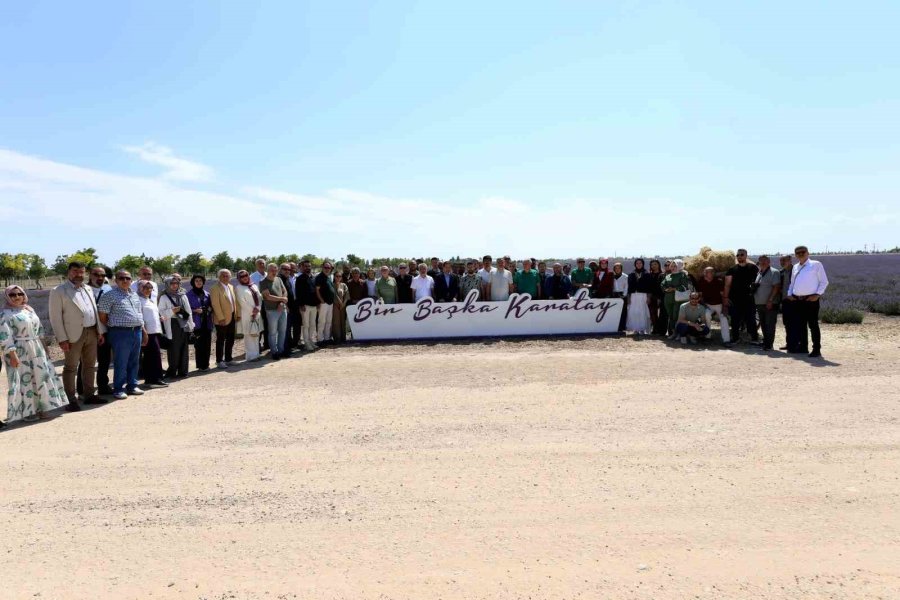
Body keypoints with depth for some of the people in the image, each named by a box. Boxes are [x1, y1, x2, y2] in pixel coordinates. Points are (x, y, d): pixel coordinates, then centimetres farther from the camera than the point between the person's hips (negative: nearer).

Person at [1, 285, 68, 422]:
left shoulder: (29, 309, 13)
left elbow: (39, 328, 19)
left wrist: (43, 346, 17)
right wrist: (12, 355, -21)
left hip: (36, 350, 7)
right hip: (19, 352, -7)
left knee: (41, 377, 9)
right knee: (24, 380, -2)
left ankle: (40, 408, 19)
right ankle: (26, 412, 7)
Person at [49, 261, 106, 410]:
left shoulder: (87, 289, 15)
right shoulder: (59, 291, -5)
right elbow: (55, 317, -8)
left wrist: (100, 331, 12)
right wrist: (62, 339, -14)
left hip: (92, 332, 7)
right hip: (74, 335, -6)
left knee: (90, 365, 13)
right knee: (71, 368, 0)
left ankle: (89, 395, 22)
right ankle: (72, 400, 4)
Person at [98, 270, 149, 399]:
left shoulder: (134, 295, 16)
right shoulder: (110, 295, -6)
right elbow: (102, 317, -6)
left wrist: (143, 330, 17)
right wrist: (112, 329, 1)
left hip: (137, 332, 7)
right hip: (121, 333, -6)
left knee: (134, 361, 12)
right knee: (121, 362, -2)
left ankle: (132, 385, 22)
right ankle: (118, 389, 7)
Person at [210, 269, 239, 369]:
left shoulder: (231, 287, 12)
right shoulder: (215, 288, -10)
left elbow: (235, 302, 14)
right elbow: (215, 304, -16)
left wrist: (238, 314, 8)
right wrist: (221, 318, -19)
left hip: (232, 318, 7)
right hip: (222, 319, -7)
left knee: (230, 340, 13)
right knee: (221, 341, 1)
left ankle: (228, 359, 23)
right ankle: (219, 361, 8)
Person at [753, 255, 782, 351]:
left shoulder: (774, 272, -7)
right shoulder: (759, 273, 16)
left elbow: (776, 287, -14)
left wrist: (770, 300, -19)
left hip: (770, 304, -7)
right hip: (759, 304, 7)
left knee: (769, 325, -5)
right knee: (763, 324, 12)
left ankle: (769, 344, -2)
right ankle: (765, 342, 21)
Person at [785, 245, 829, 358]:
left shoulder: (816, 265, -1)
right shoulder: (795, 267, 17)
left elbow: (824, 281, -2)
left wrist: (818, 294, -12)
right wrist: (789, 294, 10)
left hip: (810, 299, -6)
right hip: (796, 300, 6)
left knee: (813, 325, -4)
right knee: (799, 324, 11)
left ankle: (816, 349, 1)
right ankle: (802, 346, 22)